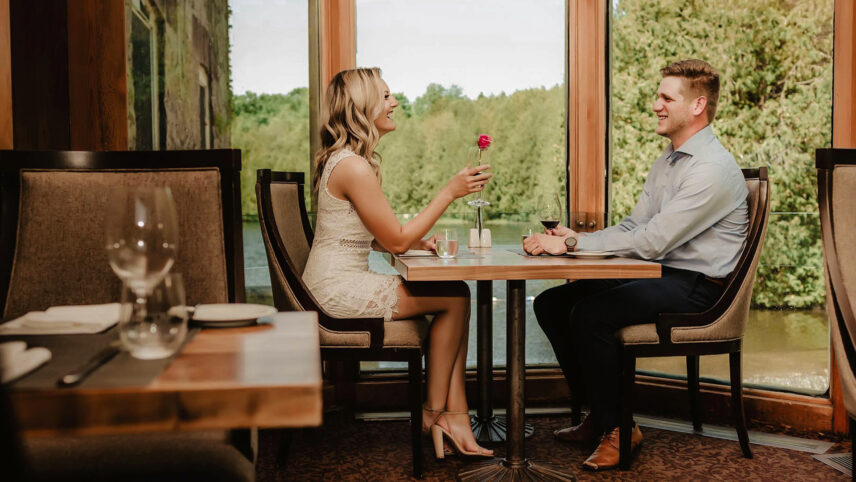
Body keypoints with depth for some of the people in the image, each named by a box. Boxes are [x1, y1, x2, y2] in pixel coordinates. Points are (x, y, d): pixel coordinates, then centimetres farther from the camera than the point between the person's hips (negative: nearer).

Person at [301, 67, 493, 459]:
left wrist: (416, 242, 2)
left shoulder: (345, 159, 13)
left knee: (455, 296, 2)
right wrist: (450, 192, -12)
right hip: (338, 290, -10)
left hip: (344, 284, 10)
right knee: (456, 297, -7)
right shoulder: (355, 167, -20)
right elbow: (396, 240, -16)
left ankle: (454, 414, -1)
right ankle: (435, 412, 7)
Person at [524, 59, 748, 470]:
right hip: (658, 274, 10)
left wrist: (573, 243, -22)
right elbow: (634, 225, 13)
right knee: (551, 303, -1)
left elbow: (653, 241, -24)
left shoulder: (714, 169, -18)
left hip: (695, 286, -10)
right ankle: (600, 413, 9)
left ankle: (618, 428, -8)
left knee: (589, 313, -27)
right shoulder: (666, 161, 15)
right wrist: (576, 238, -5)